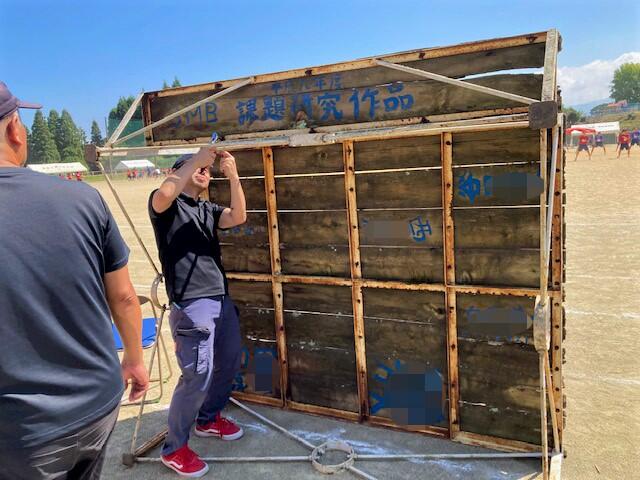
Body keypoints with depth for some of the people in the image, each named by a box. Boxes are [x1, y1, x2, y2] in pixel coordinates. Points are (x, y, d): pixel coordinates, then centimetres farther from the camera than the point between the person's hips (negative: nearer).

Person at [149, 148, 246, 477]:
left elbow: (239, 217, -2)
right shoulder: (166, 205, 1)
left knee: (229, 363, 18)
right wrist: (199, 156, -16)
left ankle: (208, 419, 41)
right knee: (197, 376, -9)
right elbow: (166, 192, -24)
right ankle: (174, 448, 11)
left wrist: (233, 176, -12)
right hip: (191, 304, -8)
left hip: (222, 299, 8)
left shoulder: (209, 210, 18)